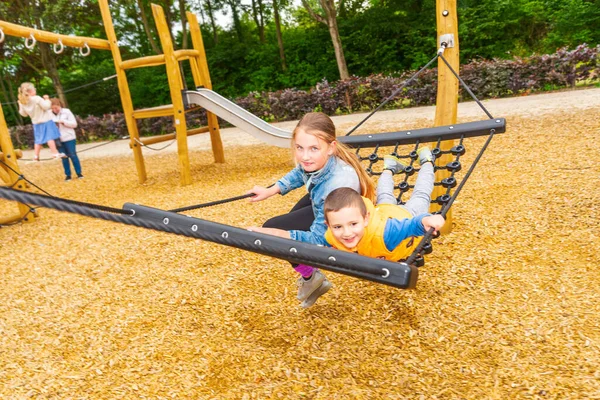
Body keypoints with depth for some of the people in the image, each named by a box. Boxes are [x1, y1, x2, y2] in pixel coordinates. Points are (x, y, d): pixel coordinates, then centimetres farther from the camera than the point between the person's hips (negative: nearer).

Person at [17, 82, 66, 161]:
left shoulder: (22, 102, 2)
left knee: (38, 140, 13)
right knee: (50, 137, -8)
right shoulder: (37, 99, -17)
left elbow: (23, 114, 10)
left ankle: (36, 156, 14)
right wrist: (47, 99, -4)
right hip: (46, 121, -6)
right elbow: (46, 106, -18)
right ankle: (55, 153, -14)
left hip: (36, 123, 6)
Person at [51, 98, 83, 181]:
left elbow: (74, 124, -4)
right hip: (58, 139, 3)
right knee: (64, 157, 6)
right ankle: (68, 175, 13)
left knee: (73, 155, 0)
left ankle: (79, 173, 9)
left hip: (69, 138, -3)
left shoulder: (66, 112, -2)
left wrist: (63, 121, -15)